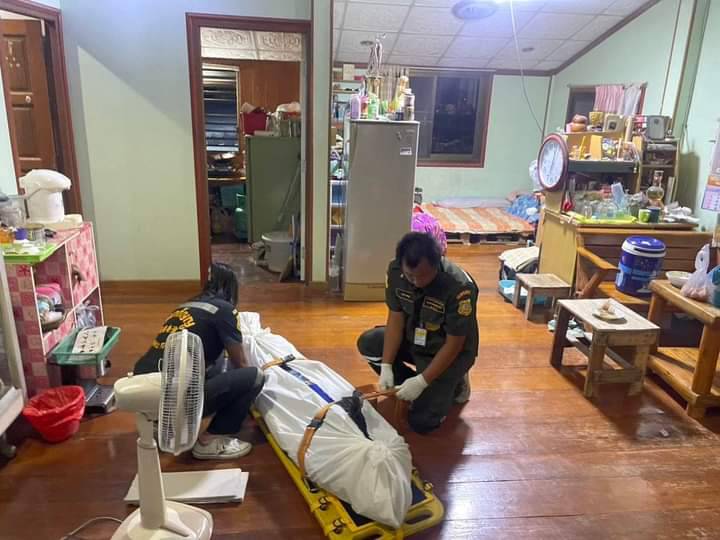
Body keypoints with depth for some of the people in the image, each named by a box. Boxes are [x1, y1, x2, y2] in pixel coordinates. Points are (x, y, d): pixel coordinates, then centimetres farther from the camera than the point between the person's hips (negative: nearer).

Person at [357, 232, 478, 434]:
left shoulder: (460, 287, -34)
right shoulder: (395, 271, -19)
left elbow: (454, 344, -26)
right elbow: (396, 317, -11)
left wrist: (422, 382, -28)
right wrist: (386, 366, -17)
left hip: (449, 353, -5)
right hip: (413, 338, 6)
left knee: (421, 422, -11)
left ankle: (454, 383, 16)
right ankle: (408, 388, 6)